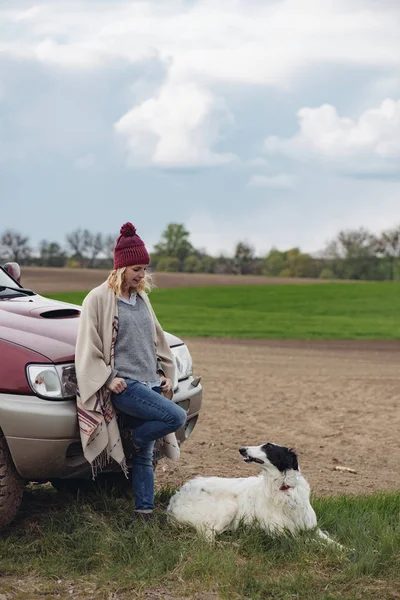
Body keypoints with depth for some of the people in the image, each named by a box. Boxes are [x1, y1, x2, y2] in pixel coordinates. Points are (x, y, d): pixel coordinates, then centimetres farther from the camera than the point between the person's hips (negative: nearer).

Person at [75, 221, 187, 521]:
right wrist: (108, 378, -14)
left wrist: (165, 374, 16)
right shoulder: (99, 299, -5)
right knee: (177, 417, -23)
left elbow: (157, 338, 25)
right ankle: (133, 441, -1)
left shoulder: (141, 298, 16)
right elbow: (88, 345, -6)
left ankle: (145, 512, 11)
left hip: (149, 383, 7)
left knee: (145, 456, 5)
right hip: (123, 384, -6)